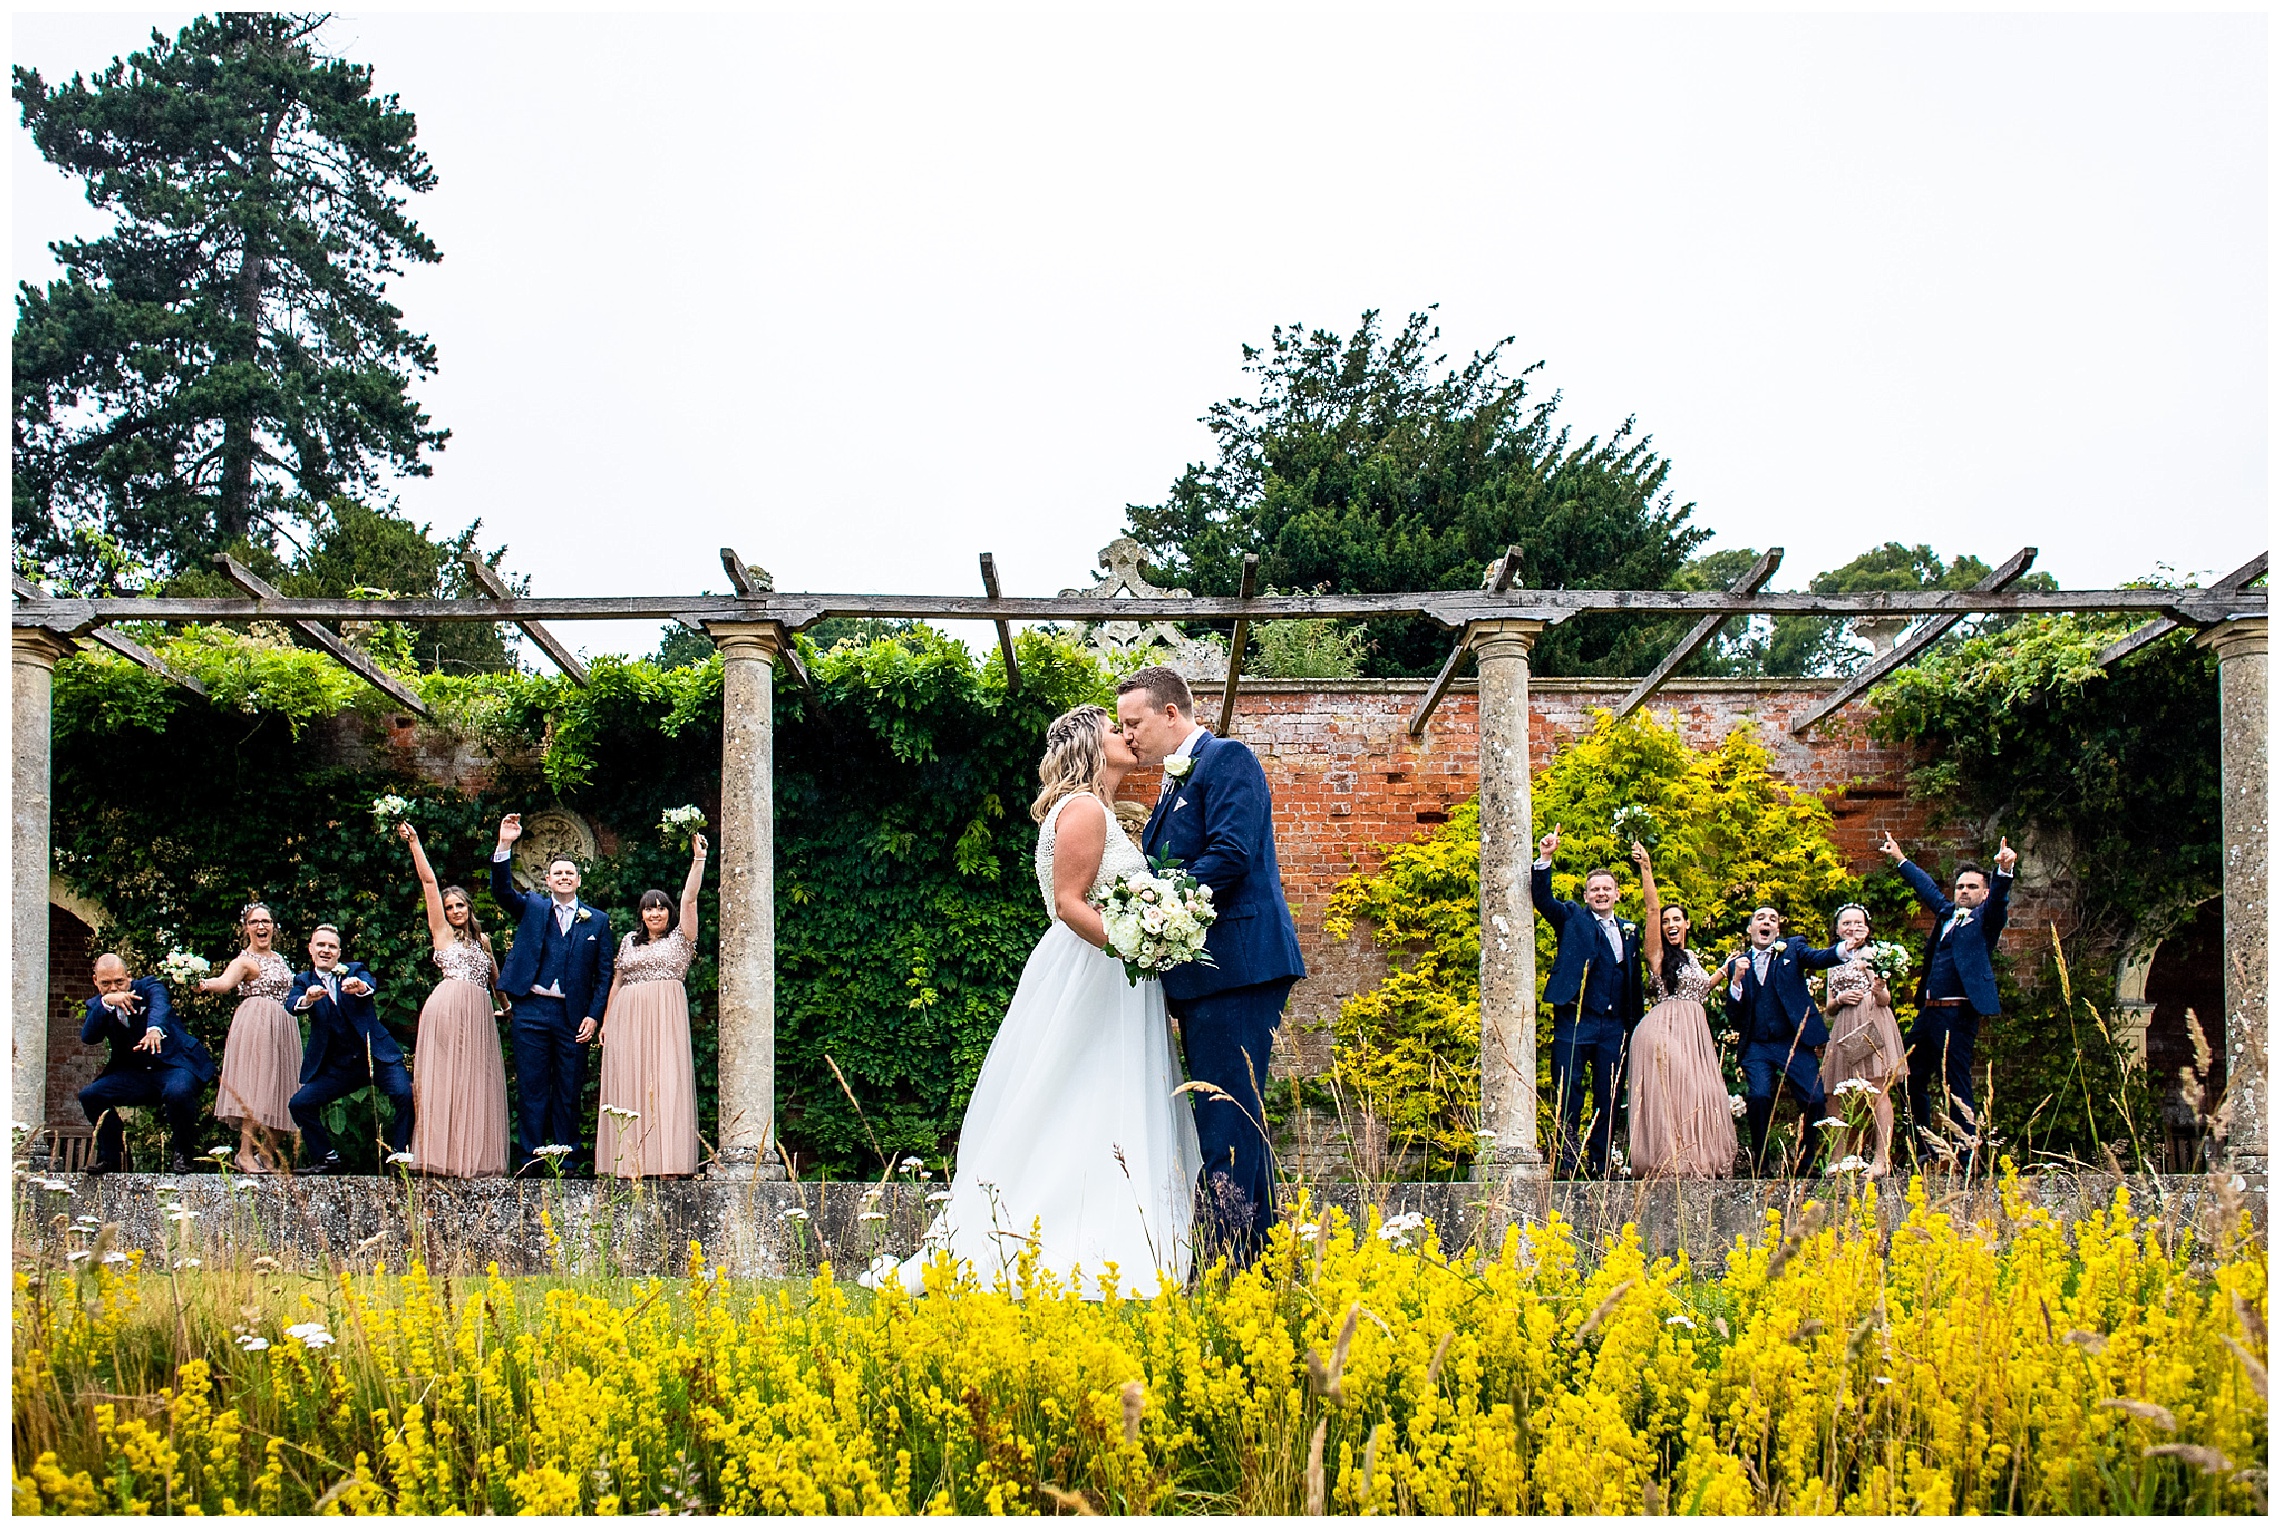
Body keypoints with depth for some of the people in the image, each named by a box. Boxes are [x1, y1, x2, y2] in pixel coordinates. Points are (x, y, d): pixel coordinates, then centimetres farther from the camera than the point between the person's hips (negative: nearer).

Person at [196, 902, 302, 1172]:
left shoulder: (279, 958, 17)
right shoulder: (245, 961, -7)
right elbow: (226, 981, -28)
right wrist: (205, 985, -46)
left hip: (284, 1028, 8)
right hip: (257, 1025, -8)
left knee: (278, 1088, 4)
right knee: (256, 1086, -15)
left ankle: (269, 1157, 7)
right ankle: (245, 1153, -18)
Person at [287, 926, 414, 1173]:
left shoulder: (355, 971, 6)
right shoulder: (304, 981, 9)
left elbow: (371, 987, -17)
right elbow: (293, 1006, -12)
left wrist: (360, 987, -42)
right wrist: (307, 999, -37)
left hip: (377, 1056, -2)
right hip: (336, 1066, 2)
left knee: (406, 1094, -24)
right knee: (300, 1104, -10)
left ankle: (399, 1155, -11)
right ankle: (326, 1158, 5)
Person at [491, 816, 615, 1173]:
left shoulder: (597, 920, 10)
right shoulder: (531, 907, 11)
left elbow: (605, 972, 7)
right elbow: (502, 889, -6)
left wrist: (594, 1015, -3)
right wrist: (504, 845, -18)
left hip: (573, 1016, 0)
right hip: (531, 1010, 0)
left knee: (569, 1091, 4)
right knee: (532, 1089, 2)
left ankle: (567, 1163, 10)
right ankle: (529, 1161, 6)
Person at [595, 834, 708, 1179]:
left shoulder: (679, 939, 10)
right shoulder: (629, 941, 19)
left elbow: (689, 899, -1)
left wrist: (698, 859, -8)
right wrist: (606, 1019, 16)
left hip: (666, 1019, -3)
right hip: (628, 1019, 3)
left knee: (666, 1084, -11)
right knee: (627, 1086, -3)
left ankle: (665, 1160, -16)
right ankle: (630, 1162, -5)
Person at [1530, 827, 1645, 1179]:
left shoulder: (1629, 930, 16)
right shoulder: (1572, 919, 7)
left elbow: (1634, 978, 16)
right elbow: (1542, 898, -8)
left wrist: (1635, 1023, 10)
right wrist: (1544, 860, -21)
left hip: (1615, 1027, 4)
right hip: (1575, 1022, -4)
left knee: (1608, 1098, 6)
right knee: (1567, 1096, -7)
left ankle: (1602, 1168, 12)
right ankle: (1566, 1165, -5)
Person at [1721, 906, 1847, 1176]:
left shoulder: (1792, 949, 10)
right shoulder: (1738, 963, 13)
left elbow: (1819, 958, -13)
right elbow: (1733, 1017, 8)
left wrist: (1845, 948, -34)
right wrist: (1736, 979, -8)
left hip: (1795, 1043, 0)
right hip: (1757, 1048, 1)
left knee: (1815, 1101, -13)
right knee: (1759, 1097, -21)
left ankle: (1807, 1164, 8)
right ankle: (1760, 1166, -5)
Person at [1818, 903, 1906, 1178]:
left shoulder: (1869, 955, 4)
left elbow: (1885, 1000, -5)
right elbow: (1828, 1011, 19)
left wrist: (1879, 990, -28)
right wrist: (1840, 999, -3)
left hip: (1872, 1027, -6)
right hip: (1843, 1032, 6)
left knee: (1878, 1090, -14)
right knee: (1835, 1097, 2)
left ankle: (1882, 1159, -19)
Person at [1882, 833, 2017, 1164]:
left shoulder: (1986, 918, 1)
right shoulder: (1947, 913, 19)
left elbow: (1999, 899, -19)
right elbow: (1926, 887, 34)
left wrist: (2004, 870, -38)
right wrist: (1901, 859, 43)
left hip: (1958, 1015, -8)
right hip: (1928, 1012, 8)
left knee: (1957, 1086, -9)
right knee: (1912, 1079, 13)